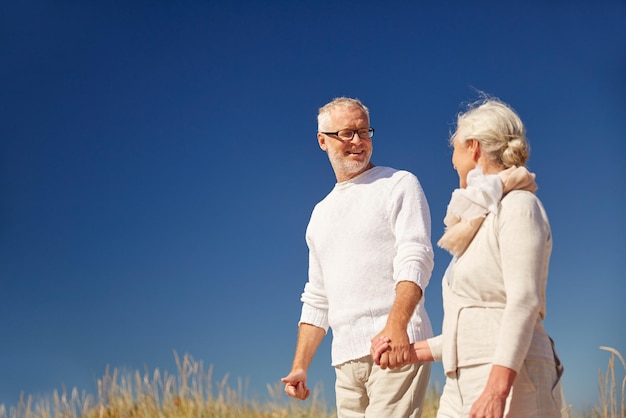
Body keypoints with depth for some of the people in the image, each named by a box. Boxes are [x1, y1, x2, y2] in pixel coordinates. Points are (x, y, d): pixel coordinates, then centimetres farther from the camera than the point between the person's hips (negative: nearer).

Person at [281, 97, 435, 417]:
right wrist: (299, 367, 15)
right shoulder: (320, 214, 22)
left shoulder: (399, 185, 4)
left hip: (398, 347, -6)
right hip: (346, 359, 6)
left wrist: (396, 325, -27)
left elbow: (416, 259, -10)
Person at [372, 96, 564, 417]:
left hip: (510, 385, -8)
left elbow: (524, 301, -17)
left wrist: (497, 389, -25)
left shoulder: (517, 205, -4)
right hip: (463, 387, 8)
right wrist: (415, 351, 17)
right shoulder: (480, 219, 21)